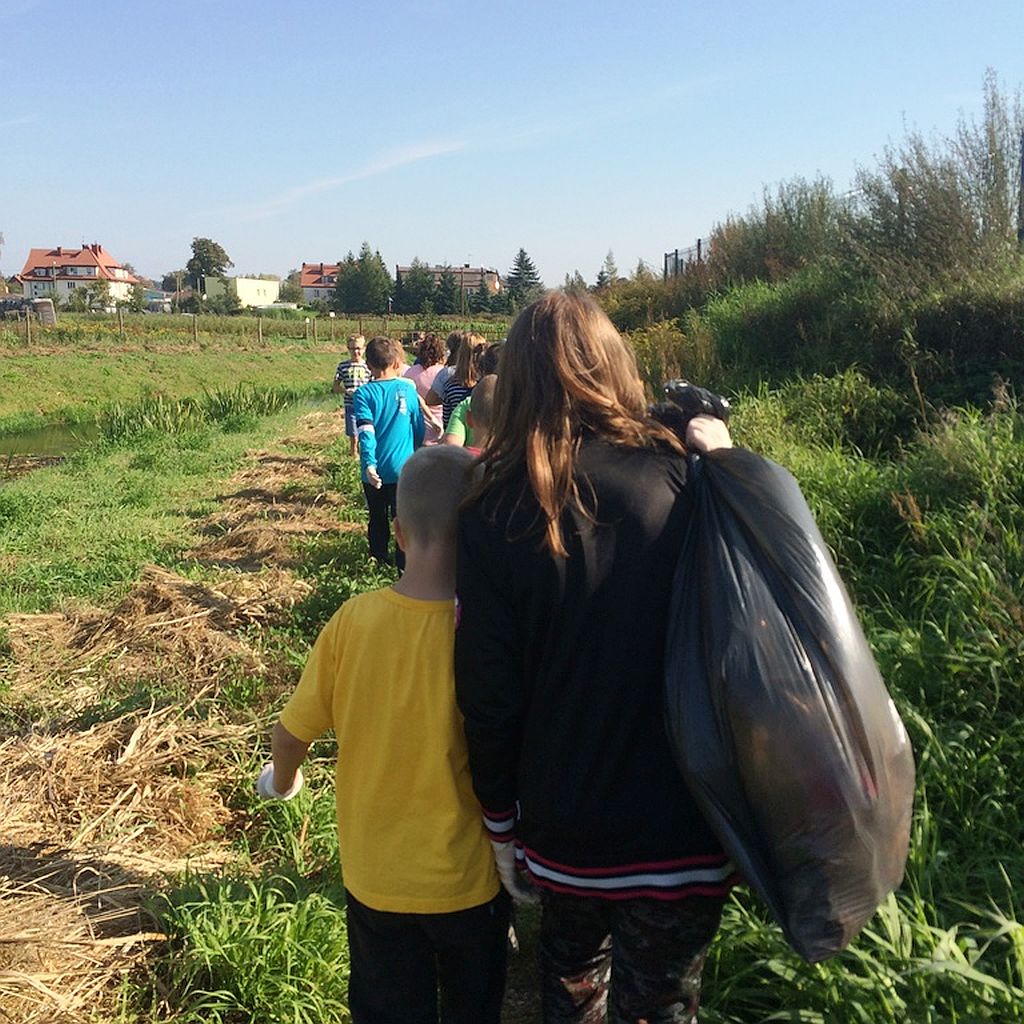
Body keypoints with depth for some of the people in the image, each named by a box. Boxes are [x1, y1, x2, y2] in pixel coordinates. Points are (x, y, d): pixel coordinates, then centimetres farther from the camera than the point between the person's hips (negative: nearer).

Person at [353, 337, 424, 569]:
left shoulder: (364, 393, -7)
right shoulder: (408, 389, -3)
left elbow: (366, 432, -17)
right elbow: (419, 428, 6)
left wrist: (369, 464, -20)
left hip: (375, 470, 0)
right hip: (403, 468, 0)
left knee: (378, 518, 15)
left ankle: (379, 560, 25)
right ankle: (405, 565, 7)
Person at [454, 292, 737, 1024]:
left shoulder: (495, 514, -13)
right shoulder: (683, 480, -13)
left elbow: (488, 695, -10)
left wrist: (502, 824, 6)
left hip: (565, 832, 1)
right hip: (684, 833, 0)